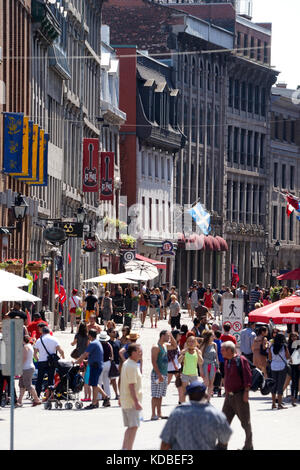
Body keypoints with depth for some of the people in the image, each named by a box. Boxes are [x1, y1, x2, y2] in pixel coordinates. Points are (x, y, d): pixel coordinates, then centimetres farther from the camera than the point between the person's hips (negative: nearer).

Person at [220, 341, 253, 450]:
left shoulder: (241, 360, -13)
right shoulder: (227, 361, 11)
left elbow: (247, 377, -17)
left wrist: (246, 392, -20)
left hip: (239, 395, -8)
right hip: (229, 395, 8)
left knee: (245, 422, 3)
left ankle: (248, 446, 12)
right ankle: (222, 445, 12)